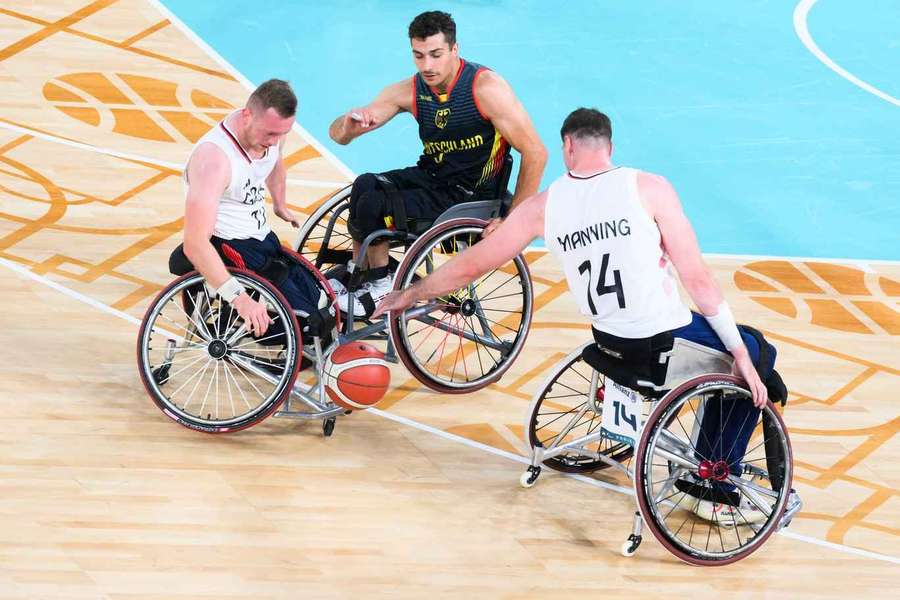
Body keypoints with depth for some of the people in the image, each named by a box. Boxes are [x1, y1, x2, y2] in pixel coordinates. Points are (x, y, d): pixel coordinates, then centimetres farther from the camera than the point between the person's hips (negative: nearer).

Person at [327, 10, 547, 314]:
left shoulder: (486, 88, -19)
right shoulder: (410, 91, -3)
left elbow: (535, 153, -17)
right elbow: (337, 134, -3)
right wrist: (350, 124, -29)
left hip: (469, 196, -5)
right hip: (430, 175, 5)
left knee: (373, 207, -22)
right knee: (365, 185, -22)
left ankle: (380, 286, 2)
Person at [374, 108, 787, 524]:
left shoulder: (544, 206, 1)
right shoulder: (648, 188, -10)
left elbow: (472, 264, 9)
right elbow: (698, 278, -12)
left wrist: (410, 294, 26)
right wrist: (741, 356, -7)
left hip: (609, 341, 6)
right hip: (666, 340, -5)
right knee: (757, 355, 20)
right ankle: (717, 492, 19)